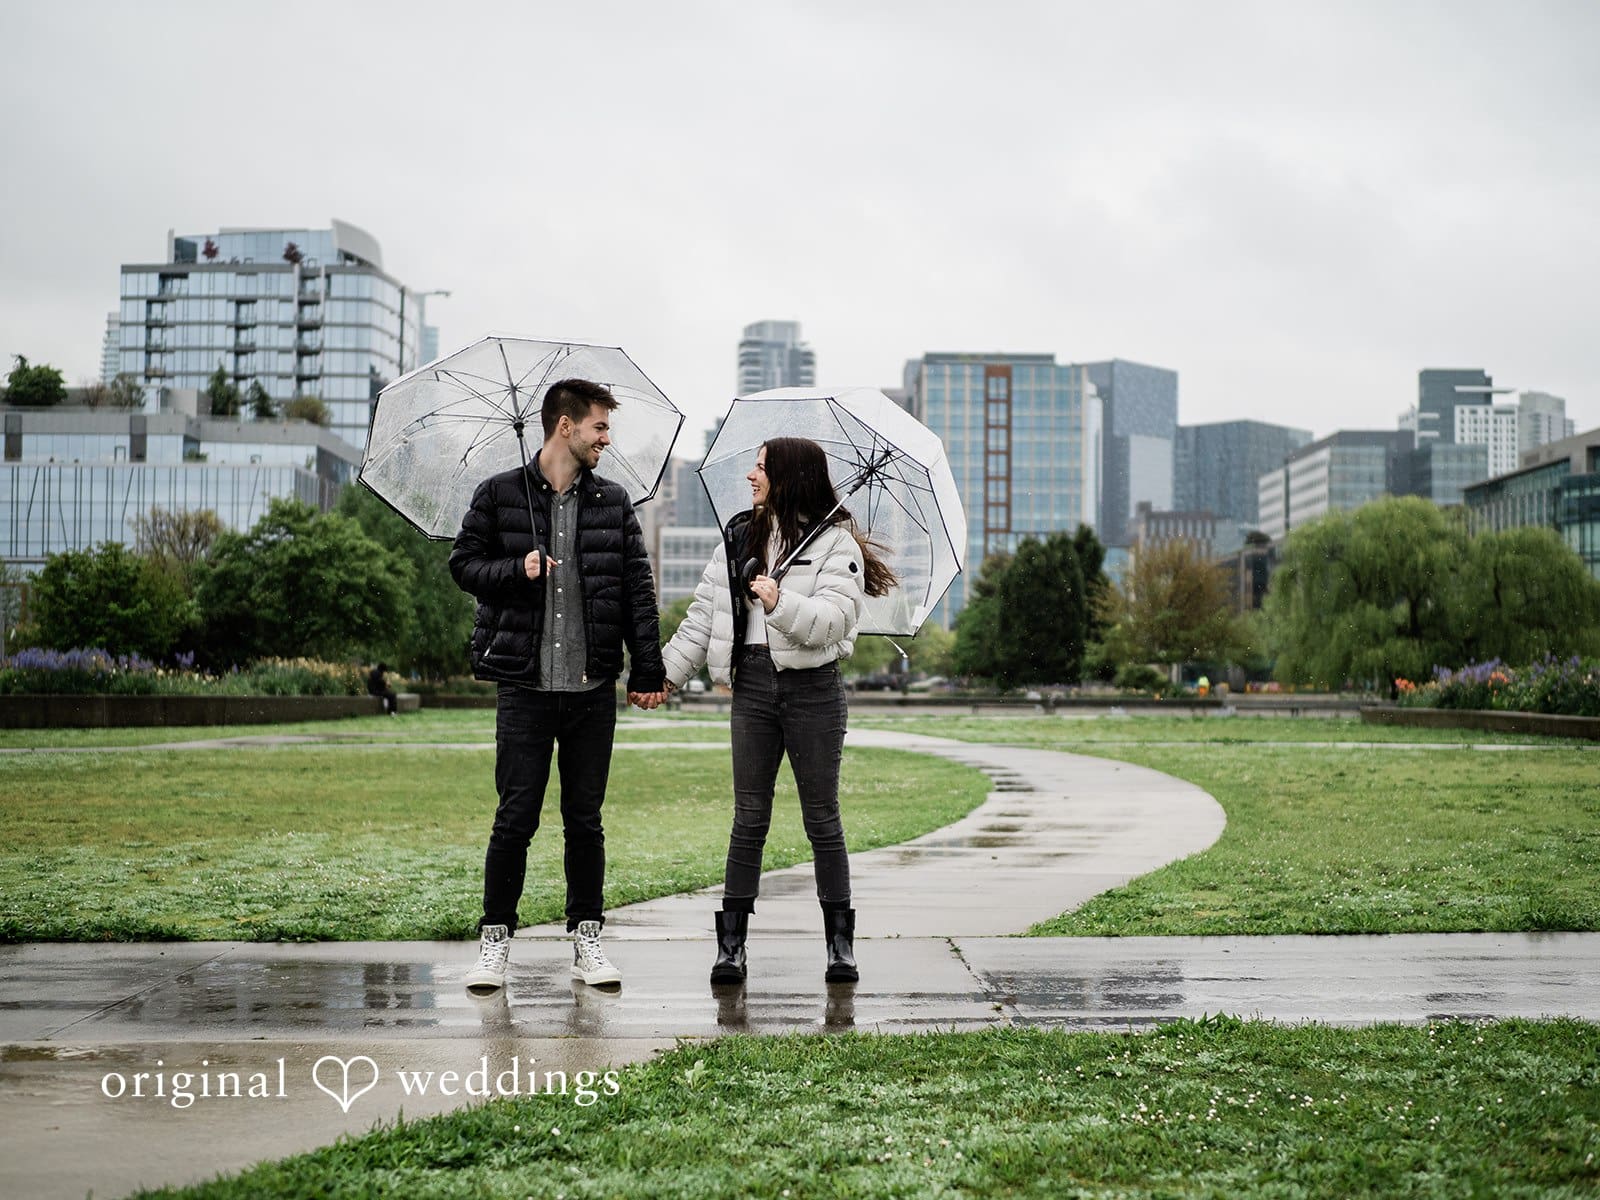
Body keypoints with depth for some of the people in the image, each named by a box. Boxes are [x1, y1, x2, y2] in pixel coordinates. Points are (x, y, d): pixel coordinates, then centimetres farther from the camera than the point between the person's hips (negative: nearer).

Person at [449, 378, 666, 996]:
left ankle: (586, 939, 17)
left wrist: (647, 672, 4)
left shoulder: (613, 502, 10)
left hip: (593, 688, 2)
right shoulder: (500, 495, 3)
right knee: (515, 817, -2)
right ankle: (495, 938, 11)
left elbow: (638, 590, 9)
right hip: (525, 685, -2)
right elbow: (464, 562, 6)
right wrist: (516, 569, -13)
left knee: (586, 819, 7)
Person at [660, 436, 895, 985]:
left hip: (813, 689, -4)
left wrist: (781, 603, -30)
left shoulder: (835, 543, -3)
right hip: (753, 683, 4)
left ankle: (840, 944, 10)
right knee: (749, 816, 3)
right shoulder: (740, 536, 12)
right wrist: (669, 670, 9)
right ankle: (731, 943, 5)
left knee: (821, 817, 2)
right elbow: (704, 611, 13)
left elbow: (832, 620, -16)